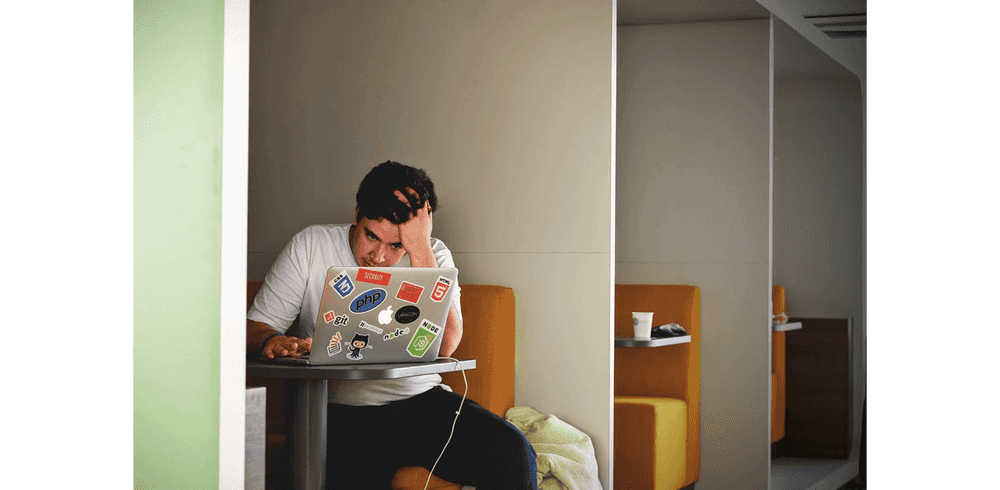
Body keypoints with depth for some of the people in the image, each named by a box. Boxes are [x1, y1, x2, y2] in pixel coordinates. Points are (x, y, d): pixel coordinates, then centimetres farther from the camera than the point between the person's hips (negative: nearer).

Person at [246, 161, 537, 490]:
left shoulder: (432, 256, 5)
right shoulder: (310, 247, 3)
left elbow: (444, 346, -12)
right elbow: (255, 325, 4)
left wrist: (419, 249, -15)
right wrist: (271, 341, -22)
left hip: (422, 401, 2)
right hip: (341, 413, -2)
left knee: (512, 451, -22)